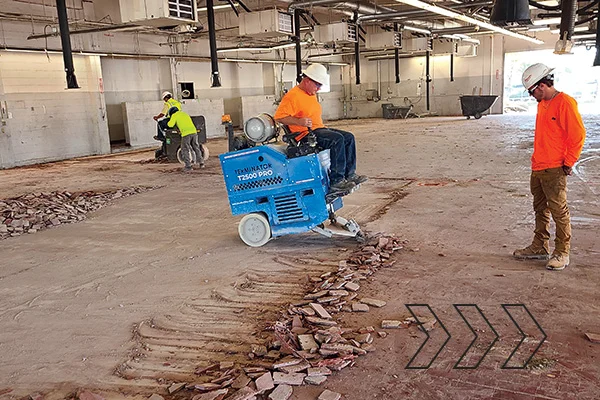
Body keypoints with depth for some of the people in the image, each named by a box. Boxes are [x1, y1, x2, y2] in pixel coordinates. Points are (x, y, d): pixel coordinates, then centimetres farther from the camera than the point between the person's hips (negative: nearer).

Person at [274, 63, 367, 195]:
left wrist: (323, 127, 18)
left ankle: (350, 173, 7)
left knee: (349, 137, 4)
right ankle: (336, 181, -27)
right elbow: (279, 116, -20)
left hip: (319, 129, 10)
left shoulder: (312, 94, 19)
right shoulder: (293, 95, -12)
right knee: (337, 139, -28)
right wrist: (299, 121, -30)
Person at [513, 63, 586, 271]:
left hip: (554, 170, -9)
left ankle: (562, 253, 8)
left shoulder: (564, 102, -13)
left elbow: (578, 135, -14)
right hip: (537, 168, 9)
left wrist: (568, 163, -11)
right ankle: (539, 247, 27)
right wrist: (537, 159, 17)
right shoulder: (542, 103, 14)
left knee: (559, 211, -1)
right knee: (540, 209, 16)